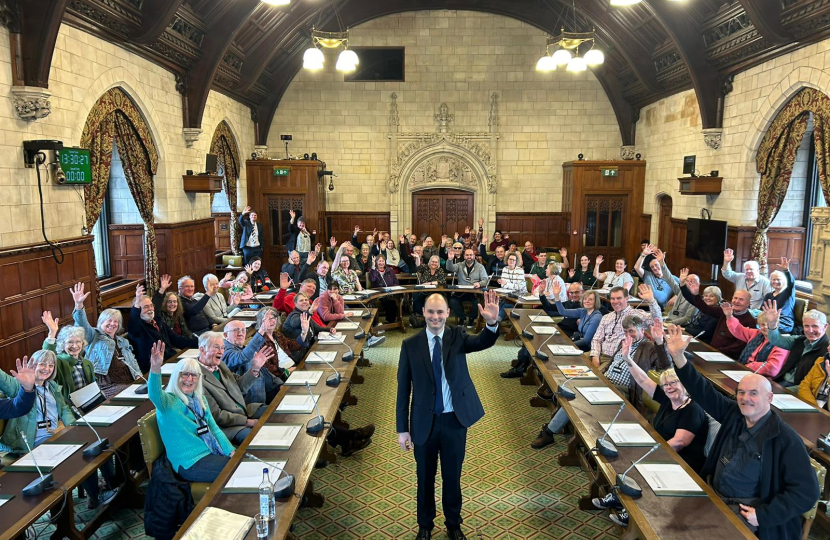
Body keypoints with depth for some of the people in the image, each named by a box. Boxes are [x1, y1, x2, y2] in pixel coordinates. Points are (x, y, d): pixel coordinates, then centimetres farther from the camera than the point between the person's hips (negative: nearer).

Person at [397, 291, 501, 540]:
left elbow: (484, 342, -26)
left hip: (455, 420, 1)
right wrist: (402, 428, -5)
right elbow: (403, 388, -5)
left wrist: (492, 323, -48)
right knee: (425, 478, 17)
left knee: (452, 477, 17)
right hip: (424, 421, 0)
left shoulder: (457, 337, -5)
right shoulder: (410, 345, -8)